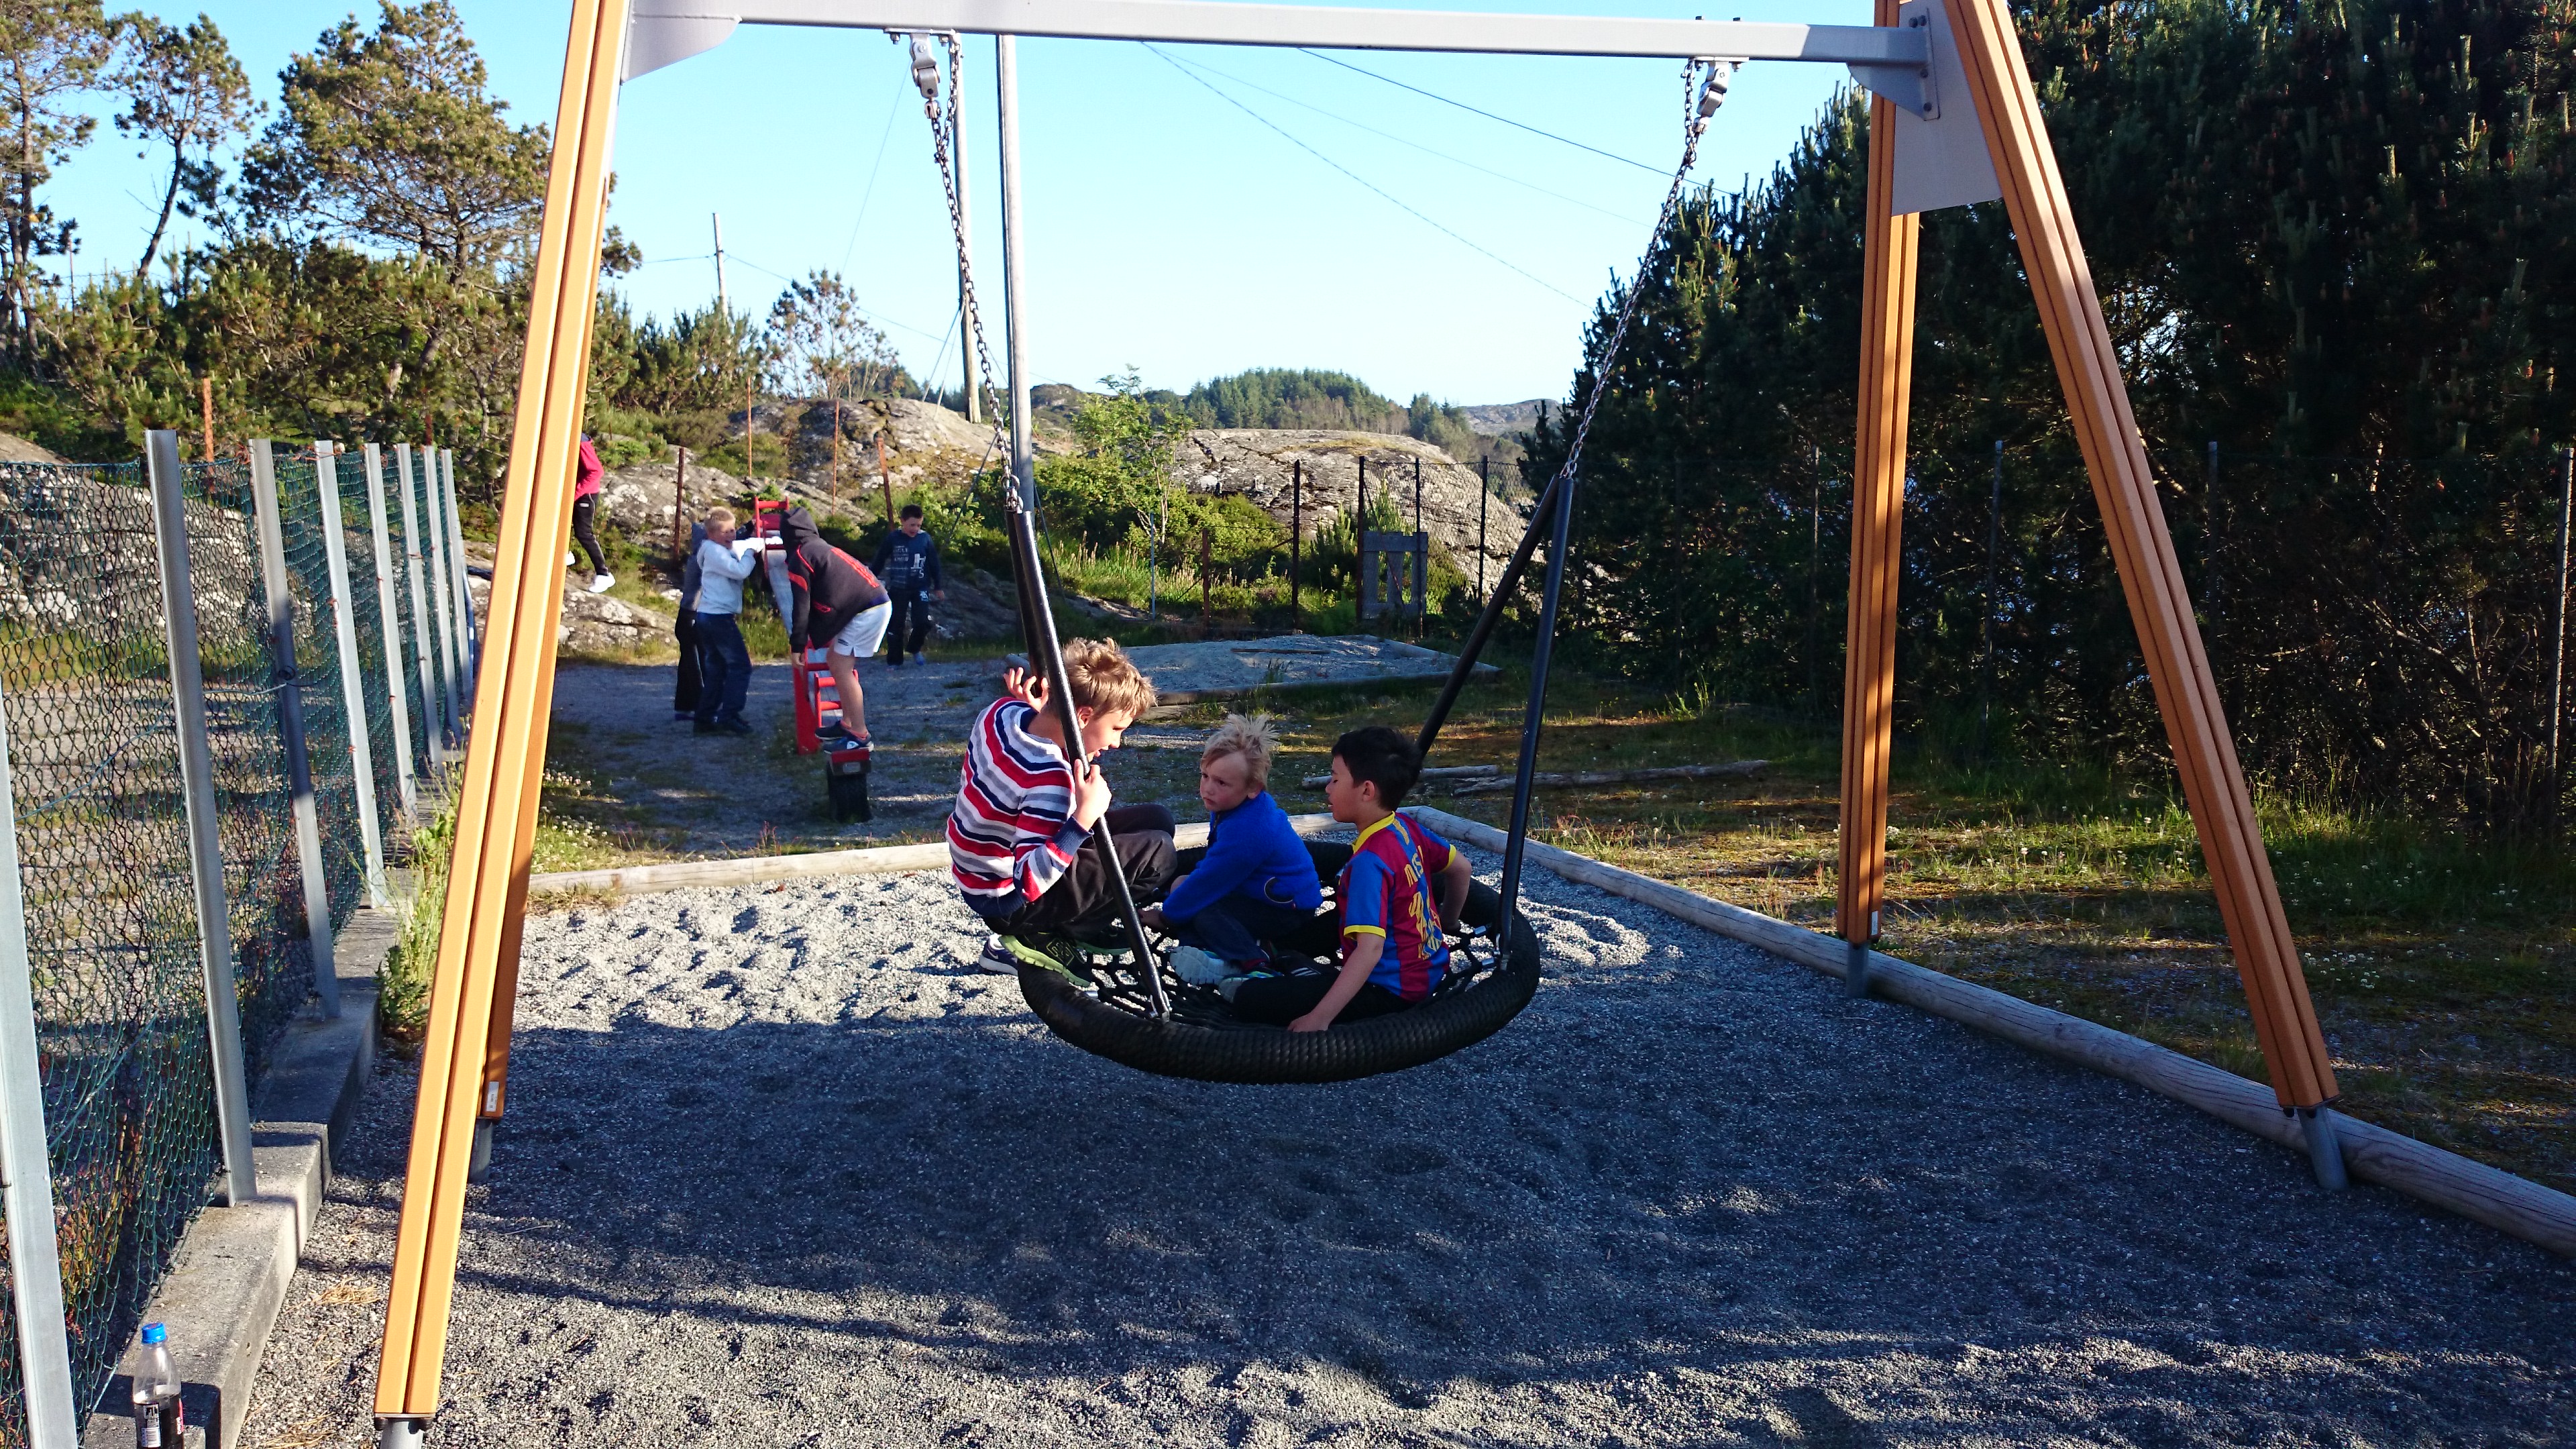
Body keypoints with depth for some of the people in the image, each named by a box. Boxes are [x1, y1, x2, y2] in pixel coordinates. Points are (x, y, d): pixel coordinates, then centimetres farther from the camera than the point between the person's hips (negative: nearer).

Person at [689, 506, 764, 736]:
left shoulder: (729, 548, 15)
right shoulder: (715, 551, -13)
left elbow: (751, 544, 24)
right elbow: (741, 571, -22)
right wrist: (750, 554, -7)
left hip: (708, 617, 10)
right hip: (719, 616, -10)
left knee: (715, 669, 13)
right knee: (740, 666, -8)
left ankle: (705, 718, 15)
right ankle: (728, 717, -11)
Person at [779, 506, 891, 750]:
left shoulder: (800, 558, -5)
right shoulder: (821, 548, 21)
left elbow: (802, 606, -6)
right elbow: (818, 599, 28)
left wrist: (797, 645, 0)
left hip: (866, 611, -9)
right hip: (878, 603, 9)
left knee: (842, 668, -6)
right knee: (835, 660, 17)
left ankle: (859, 734, -5)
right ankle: (848, 723, 23)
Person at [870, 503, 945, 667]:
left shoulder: (925, 539, -4)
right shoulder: (893, 539, -7)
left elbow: (934, 564, 5)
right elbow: (880, 561, 3)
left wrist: (938, 587, 9)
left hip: (920, 588, 1)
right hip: (898, 589, 0)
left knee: (922, 623, -7)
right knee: (895, 625, 2)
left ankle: (914, 649, 22)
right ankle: (894, 661, 13)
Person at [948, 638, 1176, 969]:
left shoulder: (1004, 709, -10)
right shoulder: (1049, 778, -34)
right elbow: (1030, 882, -37)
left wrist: (1040, 712, -4)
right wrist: (1084, 817, -42)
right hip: (1007, 900, -9)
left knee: (1157, 820, 7)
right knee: (1156, 852, -16)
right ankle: (1050, 940, 4)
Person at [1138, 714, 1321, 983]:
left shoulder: (1246, 831, -31)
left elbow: (1207, 882, -22)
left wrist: (1165, 915, -10)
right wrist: (1189, 882, 9)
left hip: (1289, 908, -11)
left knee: (1203, 910, -25)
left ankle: (1253, 963, -29)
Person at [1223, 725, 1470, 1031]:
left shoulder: (1370, 861, -26)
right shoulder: (1406, 828, -2)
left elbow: (1370, 949, -34)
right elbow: (1460, 867, 14)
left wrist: (1320, 1018, -36)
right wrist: (1447, 923, 29)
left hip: (1392, 991, -9)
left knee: (1251, 999, -16)